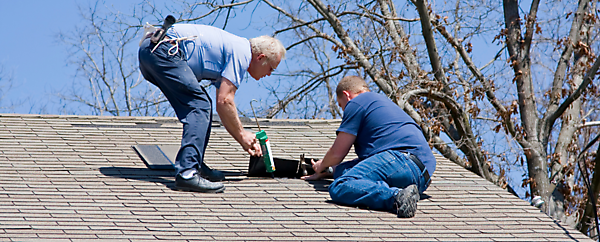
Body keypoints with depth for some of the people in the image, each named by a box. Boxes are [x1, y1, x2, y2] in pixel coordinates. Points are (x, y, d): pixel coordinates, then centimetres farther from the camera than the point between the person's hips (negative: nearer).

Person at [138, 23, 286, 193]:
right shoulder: (241, 53, -5)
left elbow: (223, 104, 32)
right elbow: (224, 101, -10)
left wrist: (245, 141, 31)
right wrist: (241, 134, 2)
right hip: (163, 51, -11)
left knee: (200, 106, 16)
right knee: (199, 105, -12)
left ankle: (195, 165, 17)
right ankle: (187, 173, -20)